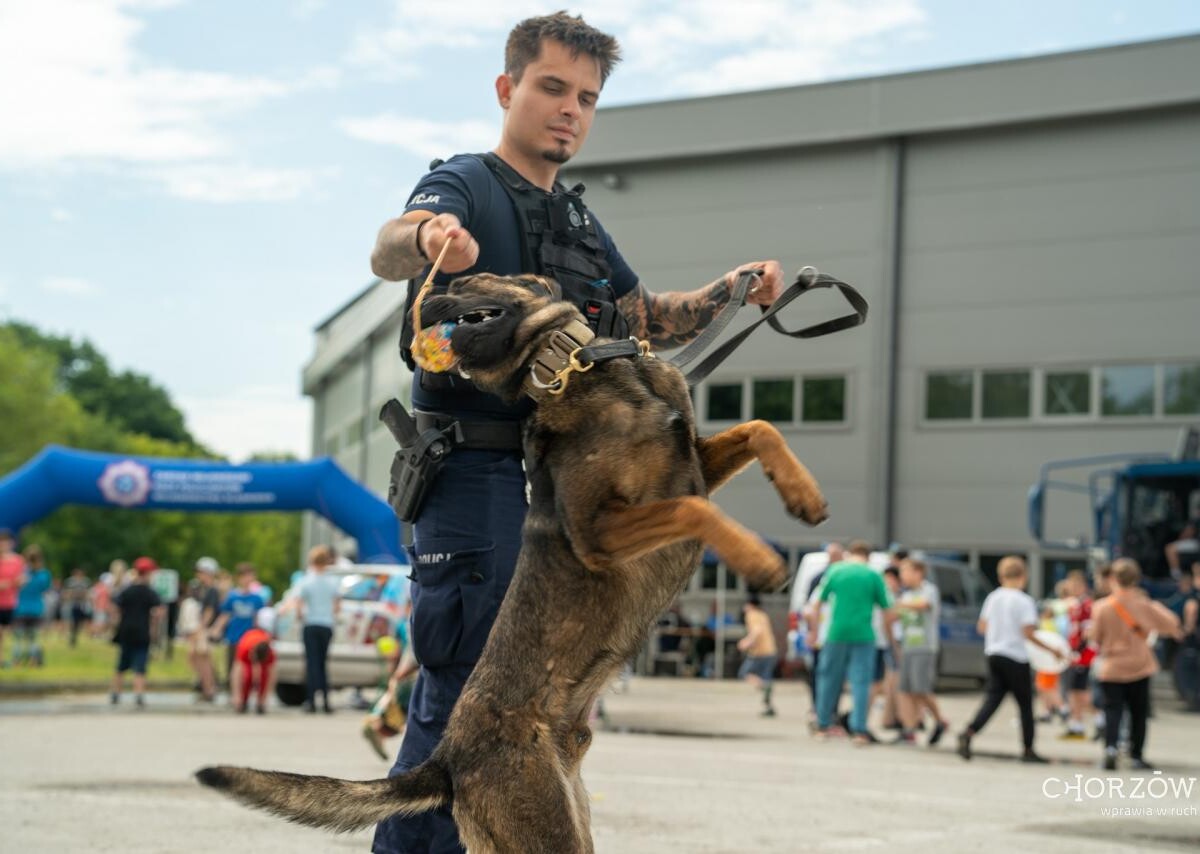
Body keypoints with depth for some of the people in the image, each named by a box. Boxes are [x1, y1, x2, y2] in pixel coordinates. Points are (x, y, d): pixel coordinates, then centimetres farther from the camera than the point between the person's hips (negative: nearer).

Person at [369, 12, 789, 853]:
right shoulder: (465, 186, -4)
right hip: (476, 476, -8)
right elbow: (388, 250, -25)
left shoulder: (581, 222, 20)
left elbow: (647, 321, 26)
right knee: (458, 695, -9)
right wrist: (427, 237, -49)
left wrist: (734, 287, 9)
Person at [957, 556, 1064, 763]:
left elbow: (982, 627, 10)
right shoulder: (1024, 601, -11)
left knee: (993, 699, 3)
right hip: (1016, 658, -5)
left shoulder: (993, 598, 6)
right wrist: (1051, 650, -10)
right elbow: (1028, 633, -18)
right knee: (1025, 703, 7)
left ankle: (968, 733, -19)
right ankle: (1028, 750, 12)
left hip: (994, 654, 5)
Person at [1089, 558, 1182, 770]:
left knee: (1112, 709, 0)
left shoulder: (1102, 607, -10)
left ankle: (1110, 746, -24)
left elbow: (1095, 637, -1)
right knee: (1138, 713, 13)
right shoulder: (1143, 605, -8)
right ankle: (1136, 756, 15)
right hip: (1138, 666, 1)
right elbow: (1170, 624, 0)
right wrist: (1158, 608, 16)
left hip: (1111, 668, -1)